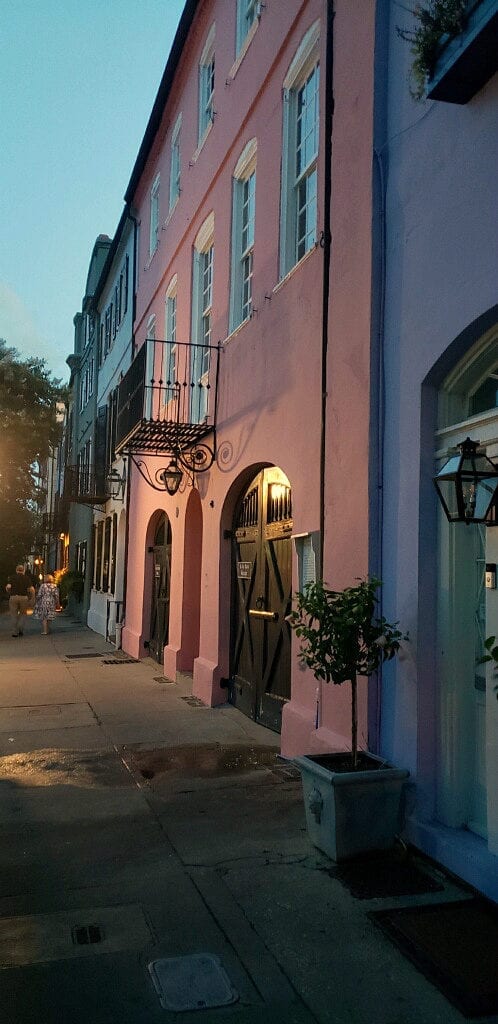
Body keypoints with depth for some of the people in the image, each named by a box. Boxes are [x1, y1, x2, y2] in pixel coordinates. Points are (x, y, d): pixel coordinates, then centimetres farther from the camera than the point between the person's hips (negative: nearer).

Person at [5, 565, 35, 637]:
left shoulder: (12, 577, 4)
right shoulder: (27, 578, 5)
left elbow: (8, 587, -12)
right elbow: (32, 589, -7)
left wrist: (9, 593, 8)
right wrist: (32, 597, 8)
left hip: (13, 597, 0)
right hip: (24, 598, 0)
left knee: (14, 615, 9)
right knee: (22, 614, 16)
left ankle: (15, 632, 6)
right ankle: (20, 629, 1)